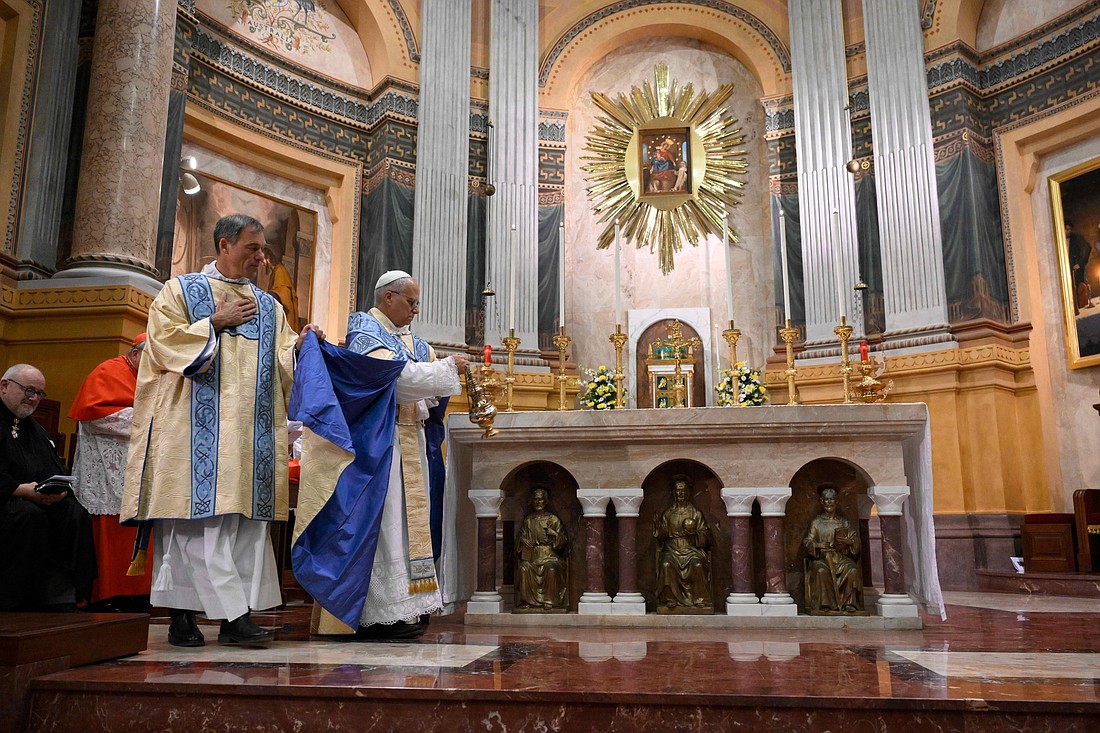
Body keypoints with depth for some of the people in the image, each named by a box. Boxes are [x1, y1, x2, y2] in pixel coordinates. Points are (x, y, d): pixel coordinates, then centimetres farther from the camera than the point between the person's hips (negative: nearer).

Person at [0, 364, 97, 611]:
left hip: (43, 499, 7)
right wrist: (23, 490, -23)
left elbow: (58, 470, 15)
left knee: (75, 515, -19)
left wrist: (60, 488, -7)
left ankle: (60, 597, -19)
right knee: (31, 516, -35)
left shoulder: (33, 428, 24)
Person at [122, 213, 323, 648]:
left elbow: (281, 364, 15)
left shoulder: (268, 306, 20)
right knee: (200, 518, -11)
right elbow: (164, 340, -4)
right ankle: (234, 612, -11)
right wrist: (216, 321, -5)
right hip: (198, 428, -4)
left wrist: (300, 346, -5)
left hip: (251, 432, 4)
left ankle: (237, 618, 2)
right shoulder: (180, 291, 9)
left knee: (247, 520, -1)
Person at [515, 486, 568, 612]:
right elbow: (520, 538, 18)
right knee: (524, 568, -29)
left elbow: (562, 541, 7)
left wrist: (554, 534, -13)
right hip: (531, 556, 2)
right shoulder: (528, 520, 16)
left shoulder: (553, 519, 9)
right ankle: (527, 601, -19)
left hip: (549, 555, -2)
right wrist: (524, 540, -5)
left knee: (551, 569, -33)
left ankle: (549, 601, -22)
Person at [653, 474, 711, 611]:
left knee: (698, 565, -32)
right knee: (666, 565, -31)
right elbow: (660, 535, 10)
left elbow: (705, 536, 6)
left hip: (692, 549, -1)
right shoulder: (667, 513, 16)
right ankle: (670, 599, -23)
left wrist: (694, 534, -13)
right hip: (672, 549, 1)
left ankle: (700, 599, -20)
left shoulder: (696, 513, 12)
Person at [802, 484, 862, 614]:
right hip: (821, 557, -2)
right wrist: (817, 545, -17)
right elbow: (807, 541, 4)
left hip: (841, 557, 2)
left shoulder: (843, 522, 16)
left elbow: (856, 539, 11)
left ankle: (849, 604, -21)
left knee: (852, 570, -30)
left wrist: (847, 542, -11)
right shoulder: (816, 522, 10)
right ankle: (825, 605, -28)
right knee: (821, 571, -35)